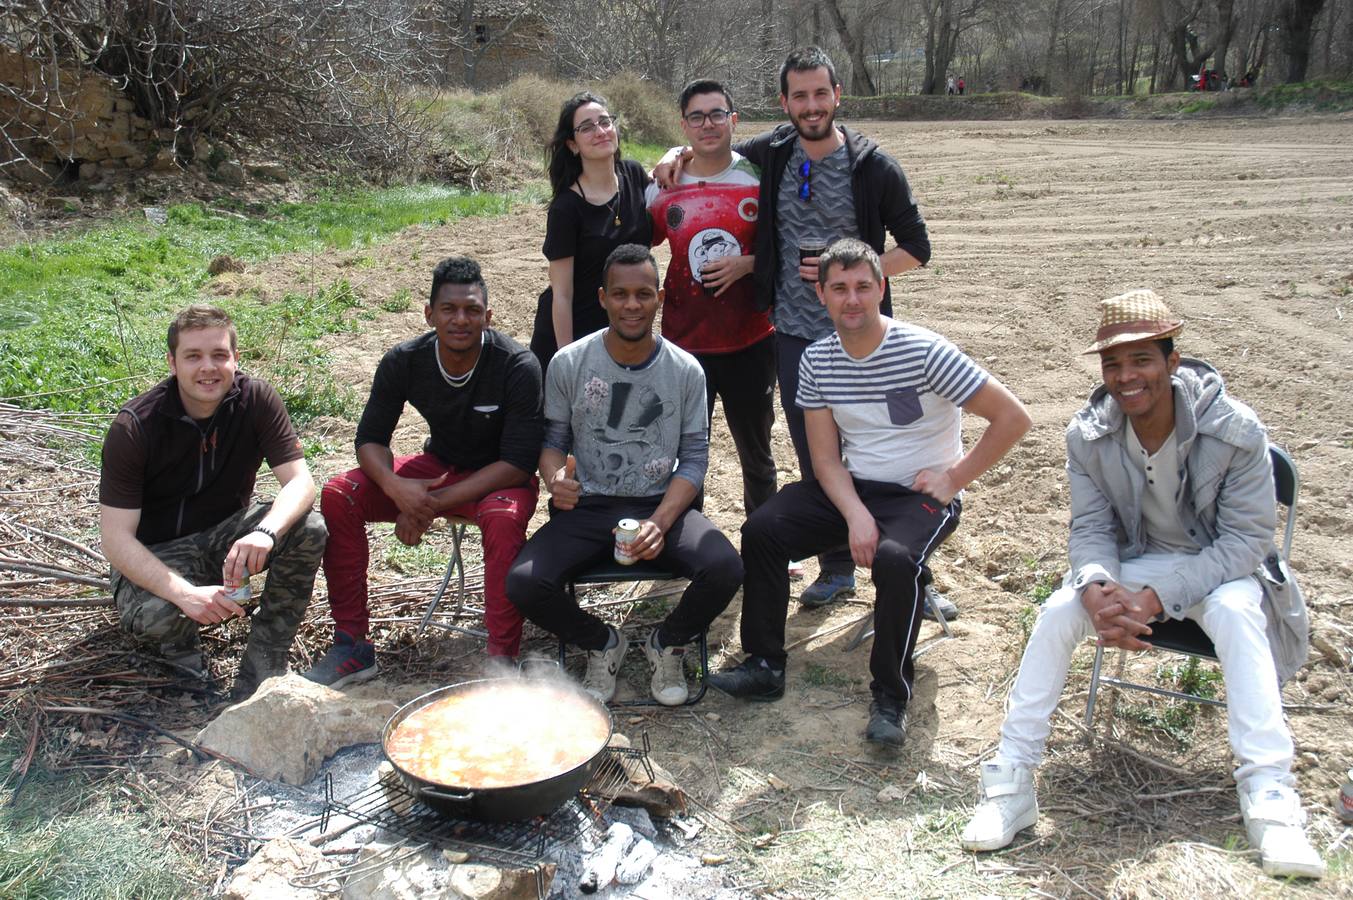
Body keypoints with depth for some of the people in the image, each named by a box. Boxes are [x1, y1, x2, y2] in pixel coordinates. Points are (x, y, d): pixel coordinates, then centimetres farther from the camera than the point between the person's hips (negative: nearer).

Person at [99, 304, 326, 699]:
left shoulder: (256, 400, -14)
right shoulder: (134, 427, -22)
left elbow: (300, 481, -21)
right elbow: (116, 538, -24)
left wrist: (266, 532, -44)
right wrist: (184, 593, -41)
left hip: (227, 532, 3)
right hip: (155, 551, -3)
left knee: (309, 530, -25)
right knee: (157, 614, -35)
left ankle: (262, 668, -14)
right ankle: (180, 647, 5)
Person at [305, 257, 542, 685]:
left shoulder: (517, 366, -23)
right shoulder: (404, 361, -10)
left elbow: (519, 462, -25)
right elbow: (370, 438, -4)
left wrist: (435, 503, -29)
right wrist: (395, 486, -28)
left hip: (499, 478, -4)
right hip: (438, 466, 5)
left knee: (504, 518, -40)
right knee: (338, 495, -16)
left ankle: (502, 660, -26)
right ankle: (353, 645, -6)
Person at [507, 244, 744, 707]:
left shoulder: (686, 370, -1)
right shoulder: (568, 364, -1)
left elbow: (694, 457, -1)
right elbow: (553, 439, 8)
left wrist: (660, 522, -17)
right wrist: (554, 478, -17)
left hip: (664, 506, 0)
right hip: (587, 508, 0)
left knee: (725, 568, -28)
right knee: (523, 584, -25)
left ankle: (667, 644, 7)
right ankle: (602, 644, 9)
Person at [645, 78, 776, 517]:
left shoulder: (759, 178, -2)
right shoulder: (663, 188, 2)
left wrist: (746, 263, -15)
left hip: (751, 341, 0)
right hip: (684, 344, 0)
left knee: (757, 454, 14)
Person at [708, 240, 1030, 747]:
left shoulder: (924, 352, -16)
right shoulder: (816, 361, 0)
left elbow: (1013, 418, -14)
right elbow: (825, 458, -1)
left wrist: (954, 478, -12)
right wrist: (856, 516, -18)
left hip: (921, 495, -5)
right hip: (852, 489, 5)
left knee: (895, 559, -35)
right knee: (761, 530, -13)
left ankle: (891, 695, -13)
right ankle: (765, 666, -1)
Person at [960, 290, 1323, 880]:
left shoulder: (1234, 430, -21)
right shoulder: (1088, 436, -12)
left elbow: (1246, 539, -20)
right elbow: (1090, 529, -6)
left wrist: (1154, 598, -32)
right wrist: (1097, 589, -31)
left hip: (1222, 566, -2)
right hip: (1134, 562, 2)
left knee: (1235, 610, -35)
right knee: (1059, 612, -23)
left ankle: (1269, 796, -31)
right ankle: (1010, 782, -19)